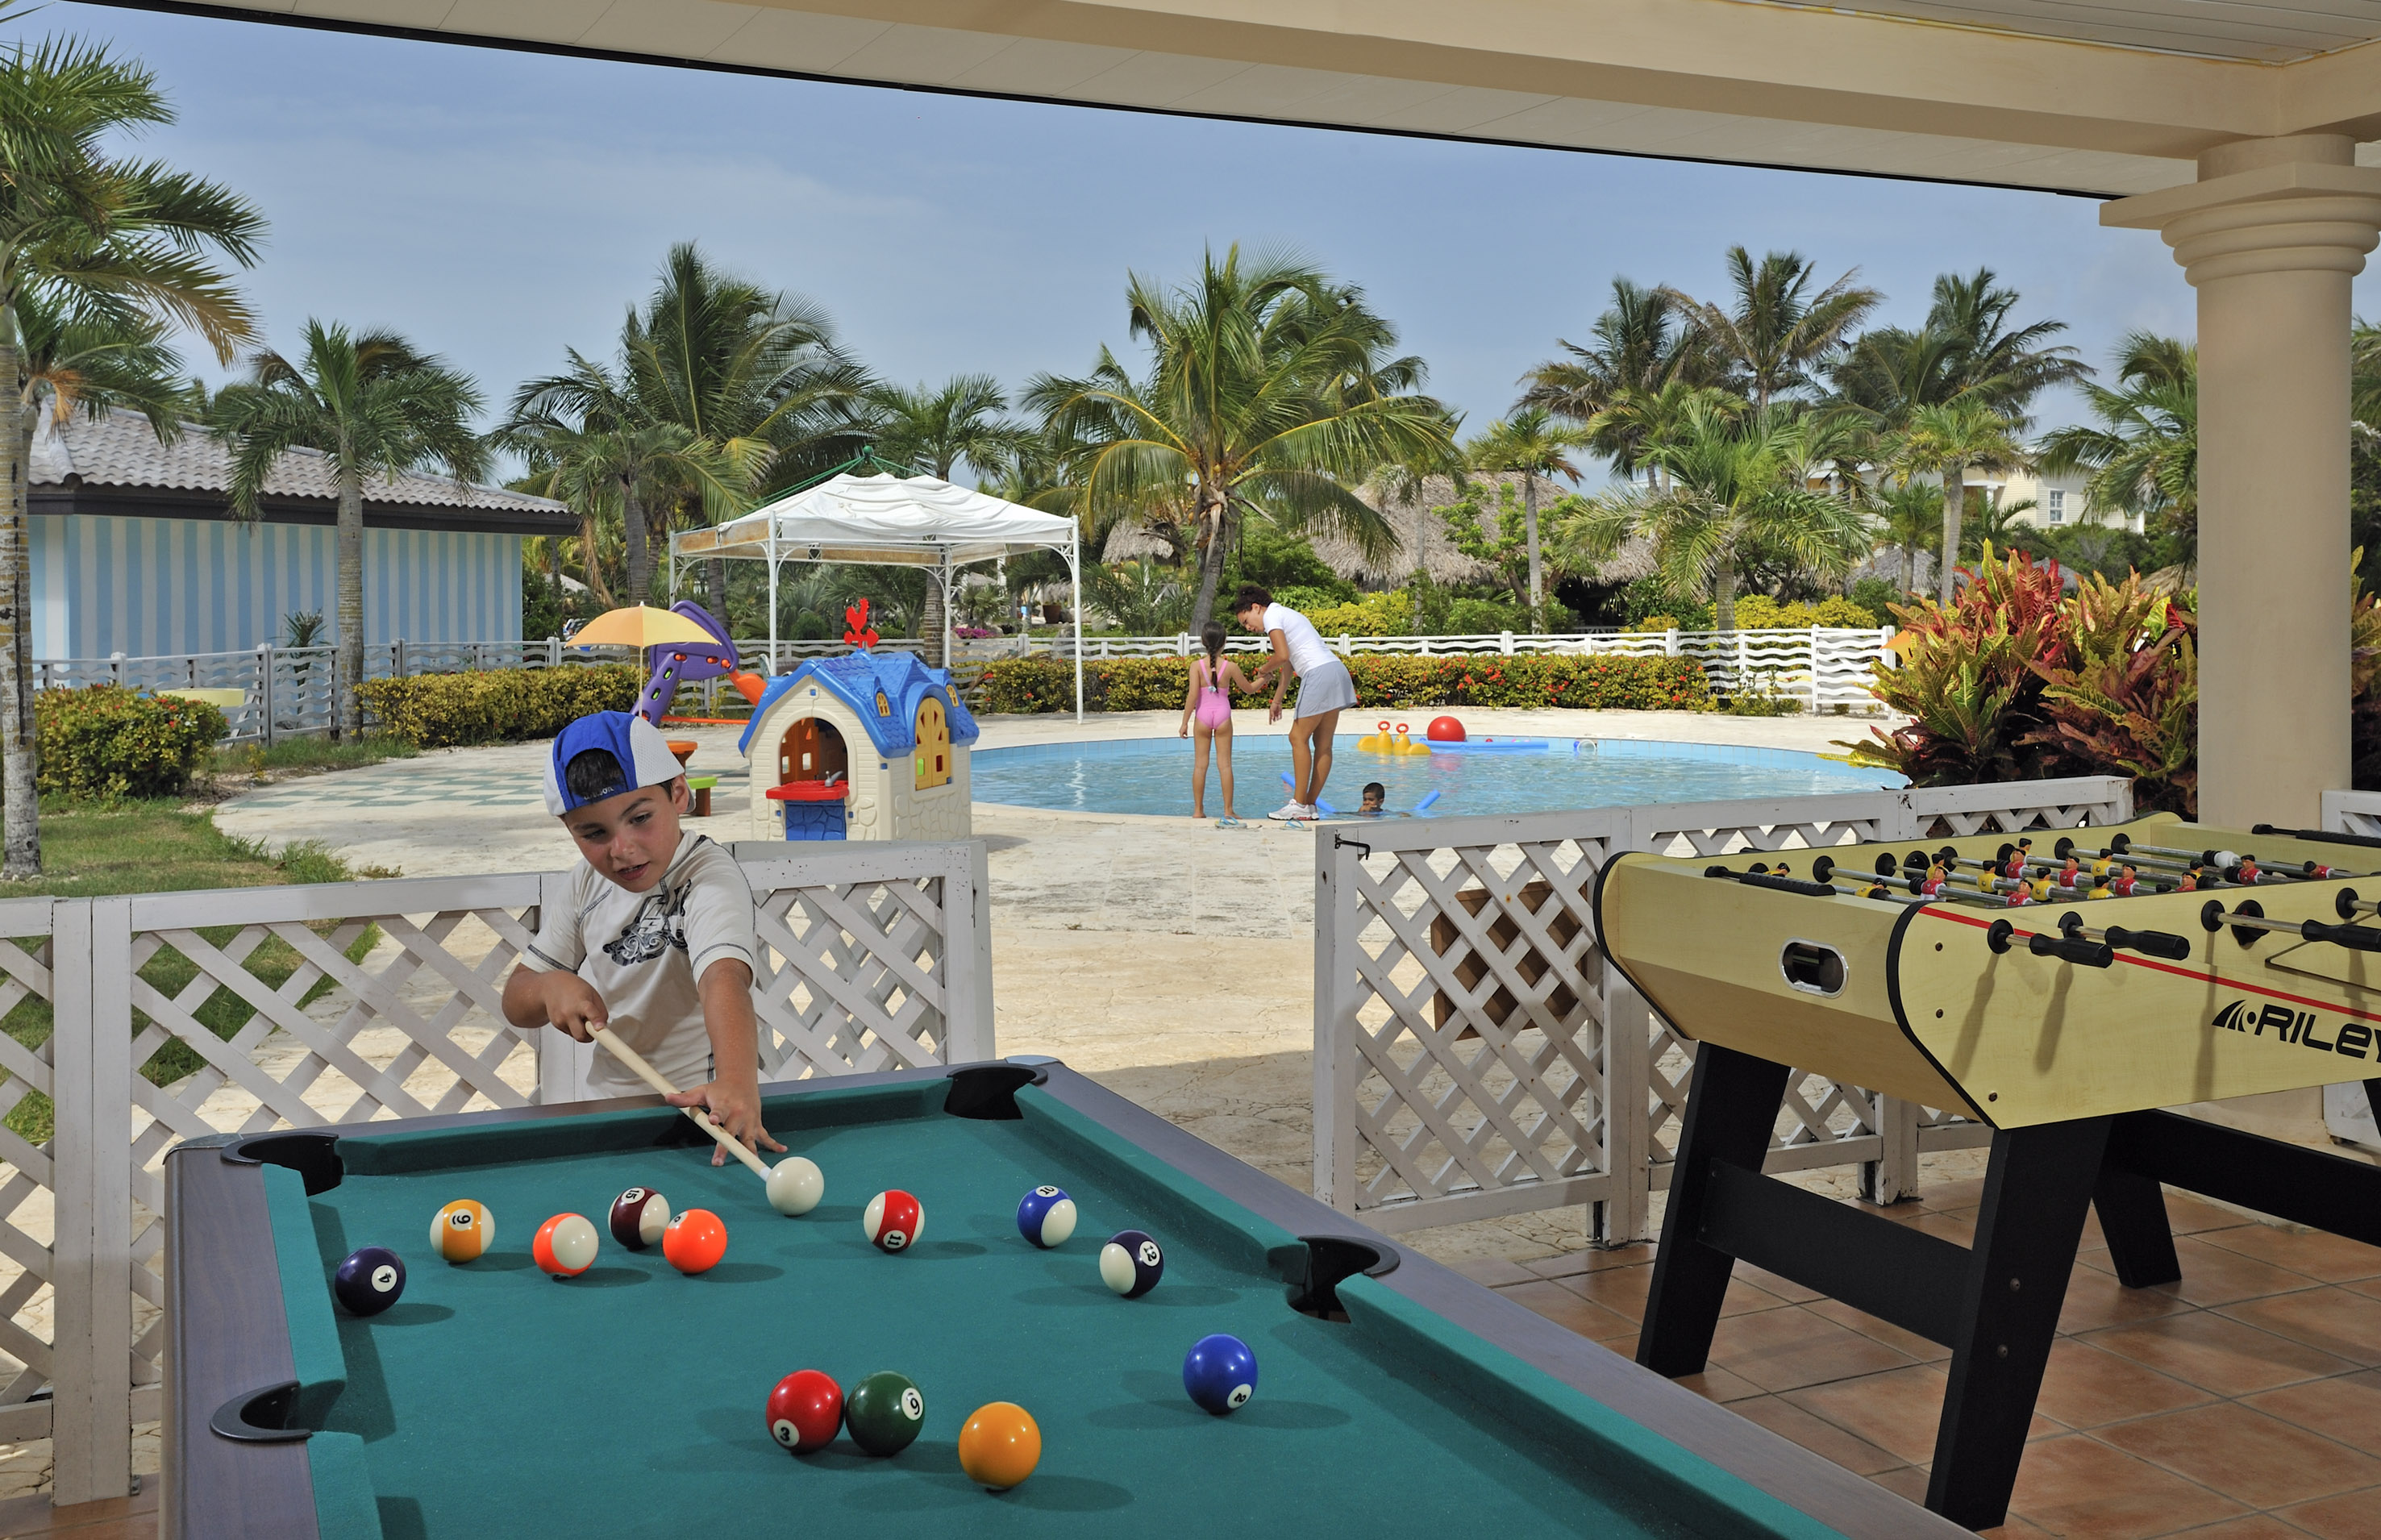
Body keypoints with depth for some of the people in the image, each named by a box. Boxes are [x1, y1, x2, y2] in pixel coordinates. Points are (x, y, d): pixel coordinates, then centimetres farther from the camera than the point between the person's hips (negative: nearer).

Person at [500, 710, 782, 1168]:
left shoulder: (711, 880, -17)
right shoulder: (591, 880, 5)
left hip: (694, 1109, -5)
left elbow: (724, 977, -38)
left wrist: (737, 1084, -57)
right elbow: (516, 1004, 13)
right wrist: (551, 986, -12)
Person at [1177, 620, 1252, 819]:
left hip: (1202, 715, 0)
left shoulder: (1197, 665, -8)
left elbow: (1192, 695, -12)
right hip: (1222, 715, 0)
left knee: (1200, 764, 6)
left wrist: (1185, 722, -6)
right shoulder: (1230, 667, -5)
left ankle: (1198, 810, 9)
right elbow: (1249, 688, 9)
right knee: (1225, 764, 3)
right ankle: (1228, 810, 3)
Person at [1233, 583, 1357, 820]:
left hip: (1319, 674, -10)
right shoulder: (1286, 615, 27)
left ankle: (1299, 805, -4)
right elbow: (1288, 663, 30)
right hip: (1336, 670, 10)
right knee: (1323, 744, 8)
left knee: (1299, 738, -4)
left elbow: (1282, 656, -14)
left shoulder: (1272, 616, -2)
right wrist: (1277, 700, 33)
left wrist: (1263, 669, 6)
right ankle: (1310, 805, 11)